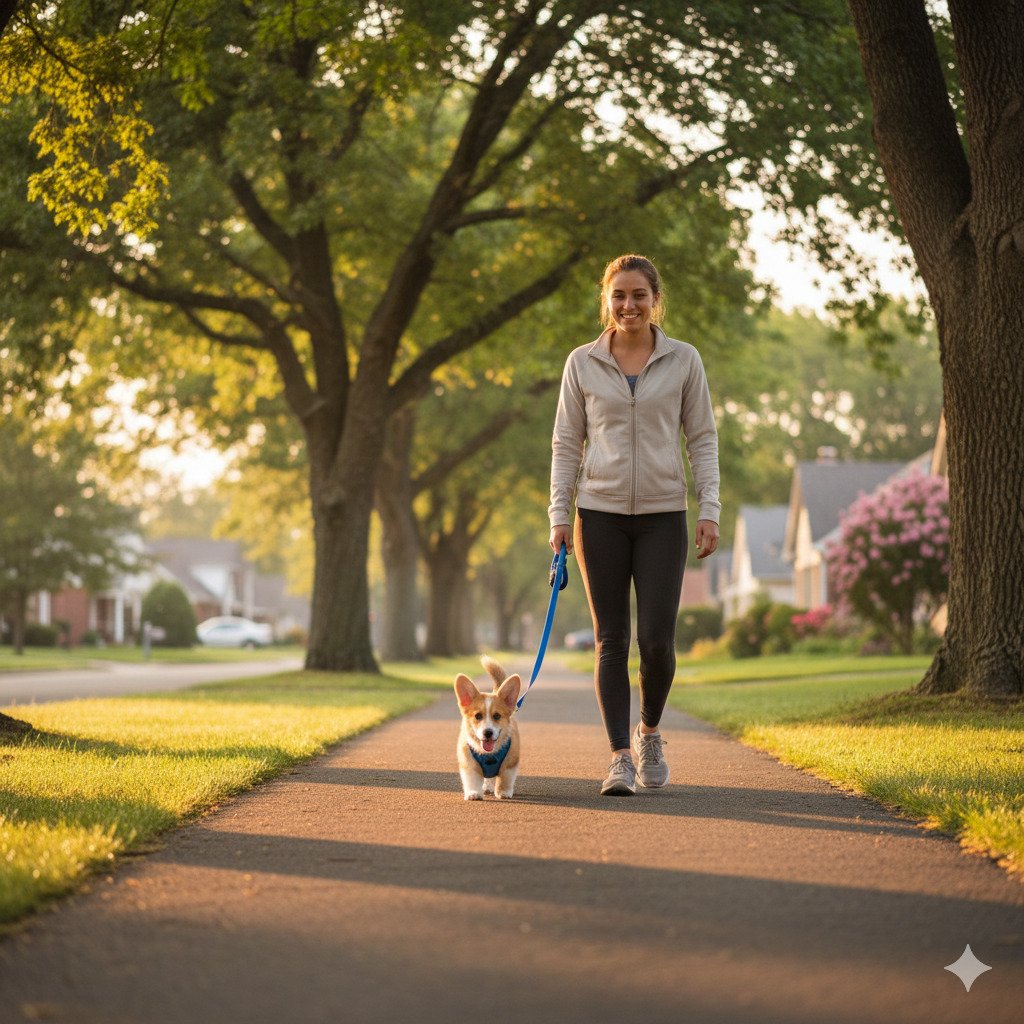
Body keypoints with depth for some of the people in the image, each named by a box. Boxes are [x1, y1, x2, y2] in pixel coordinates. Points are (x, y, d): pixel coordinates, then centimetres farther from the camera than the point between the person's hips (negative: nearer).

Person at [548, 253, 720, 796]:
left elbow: (703, 439, 5)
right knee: (611, 639, -1)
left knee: (656, 638, -7)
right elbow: (566, 443, 7)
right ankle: (620, 757, 4)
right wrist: (559, 516, 0)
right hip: (600, 515, 1)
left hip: (663, 516, -1)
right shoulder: (582, 363, 4)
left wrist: (709, 509, -4)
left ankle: (649, 730, 20)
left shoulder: (683, 361, 3)